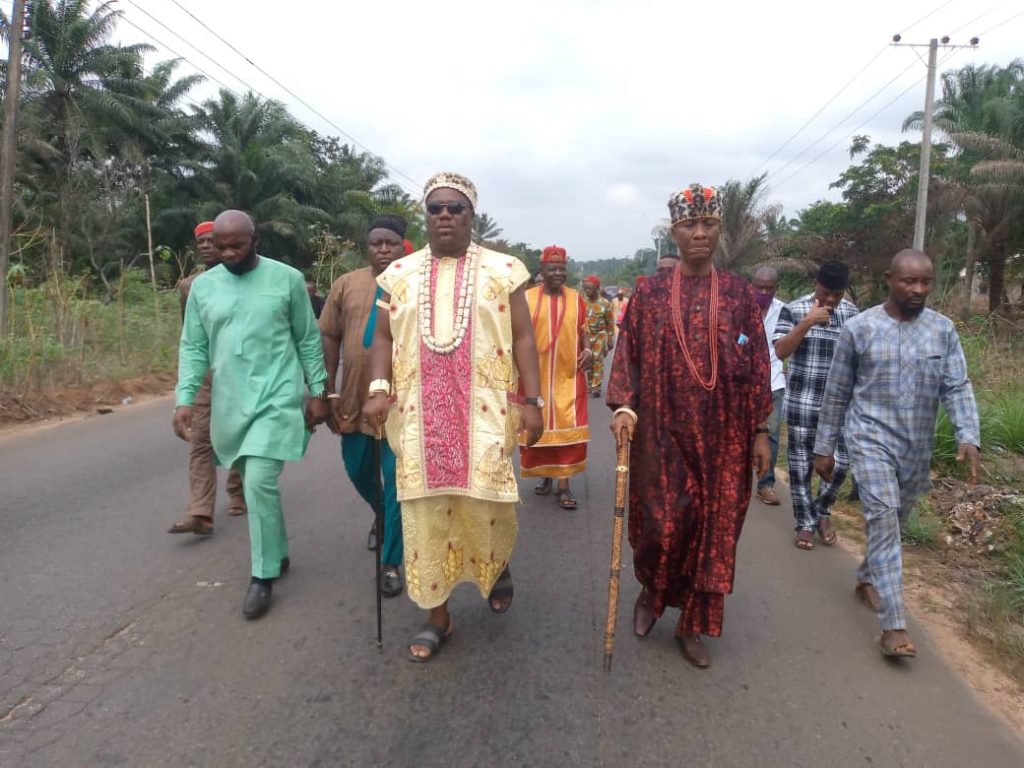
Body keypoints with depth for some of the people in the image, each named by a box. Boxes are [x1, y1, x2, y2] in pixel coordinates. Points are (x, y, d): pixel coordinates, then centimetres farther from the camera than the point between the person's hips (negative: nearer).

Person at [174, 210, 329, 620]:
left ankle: (263, 575, 2)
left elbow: (309, 339, 2)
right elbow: (193, 347, 7)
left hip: (277, 397, -4)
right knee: (255, 484, 14)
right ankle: (278, 553, 34)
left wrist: (318, 391, 0)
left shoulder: (287, 278, -2)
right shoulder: (203, 286, 6)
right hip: (229, 403, 4)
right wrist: (184, 398, -4)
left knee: (260, 483, -13)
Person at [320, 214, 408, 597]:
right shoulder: (346, 285, 4)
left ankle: (391, 563, 14)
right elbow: (329, 339, 6)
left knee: (397, 481, 0)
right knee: (358, 470, 19)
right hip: (355, 400, 4)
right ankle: (382, 516, 50)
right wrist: (328, 392, 1)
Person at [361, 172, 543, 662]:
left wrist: (532, 401, -5)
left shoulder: (502, 270, 4)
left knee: (486, 503, -3)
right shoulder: (400, 275, 10)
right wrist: (379, 389, -7)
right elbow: (384, 337, 10)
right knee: (424, 511, 4)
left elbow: (523, 338, 2)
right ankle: (437, 616, 20)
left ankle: (498, 564, 34)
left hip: (483, 411, -2)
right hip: (419, 414, 2)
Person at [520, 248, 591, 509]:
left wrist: (587, 349, -6)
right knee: (538, 427, 8)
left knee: (568, 428, -3)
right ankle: (544, 475, 27)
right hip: (536, 377, 0)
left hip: (569, 377, 1)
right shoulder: (527, 298, 1)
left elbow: (582, 331, 12)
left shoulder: (576, 299, 6)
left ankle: (564, 483, 3)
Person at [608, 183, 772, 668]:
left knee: (714, 524, 6)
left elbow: (757, 364, 4)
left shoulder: (739, 293, 3)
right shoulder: (650, 292, 2)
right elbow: (628, 354, 1)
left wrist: (760, 431, 0)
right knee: (664, 520, -3)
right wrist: (622, 405, -14)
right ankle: (650, 590, 30)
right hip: (663, 429, -1)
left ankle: (691, 625, 24)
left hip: (723, 433, 1)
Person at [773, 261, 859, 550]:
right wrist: (807, 322, -25)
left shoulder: (852, 312, 5)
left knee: (839, 463, 2)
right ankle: (805, 523, 20)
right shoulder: (793, 310, -7)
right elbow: (780, 351, -16)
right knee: (801, 465, 5)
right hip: (802, 402, -3)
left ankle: (823, 511, 28)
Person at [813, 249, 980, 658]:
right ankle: (894, 625, -12)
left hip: (918, 447, 4)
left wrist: (968, 437, -18)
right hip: (872, 439, -4)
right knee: (883, 520, -14)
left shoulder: (943, 329, 2)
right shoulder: (859, 328, -5)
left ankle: (867, 579, 41)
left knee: (894, 521, 17)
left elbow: (957, 387, -2)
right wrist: (824, 447, 1)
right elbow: (836, 393, -1)